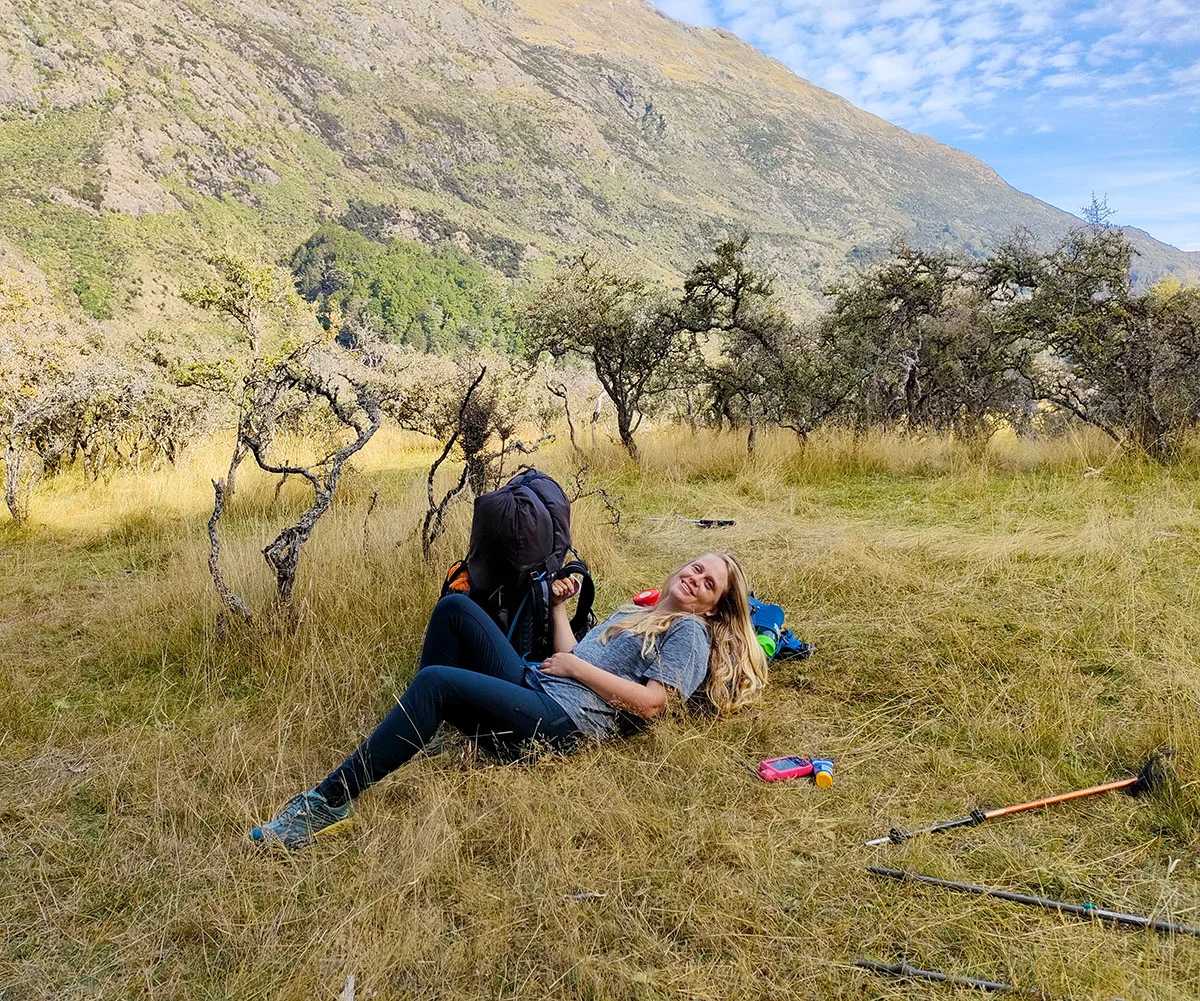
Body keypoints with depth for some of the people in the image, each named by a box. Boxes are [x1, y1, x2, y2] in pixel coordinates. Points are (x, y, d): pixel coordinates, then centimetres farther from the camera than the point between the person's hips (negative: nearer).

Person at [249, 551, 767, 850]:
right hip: (529, 683, 9)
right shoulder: (634, 613, 32)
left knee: (436, 682, -28)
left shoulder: (690, 632, 6)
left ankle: (330, 803, -25)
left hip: (564, 722, -9)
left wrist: (578, 667, -5)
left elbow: (650, 703, -9)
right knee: (455, 606, -6)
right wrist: (559, 605, 24)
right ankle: (417, 731, -5)